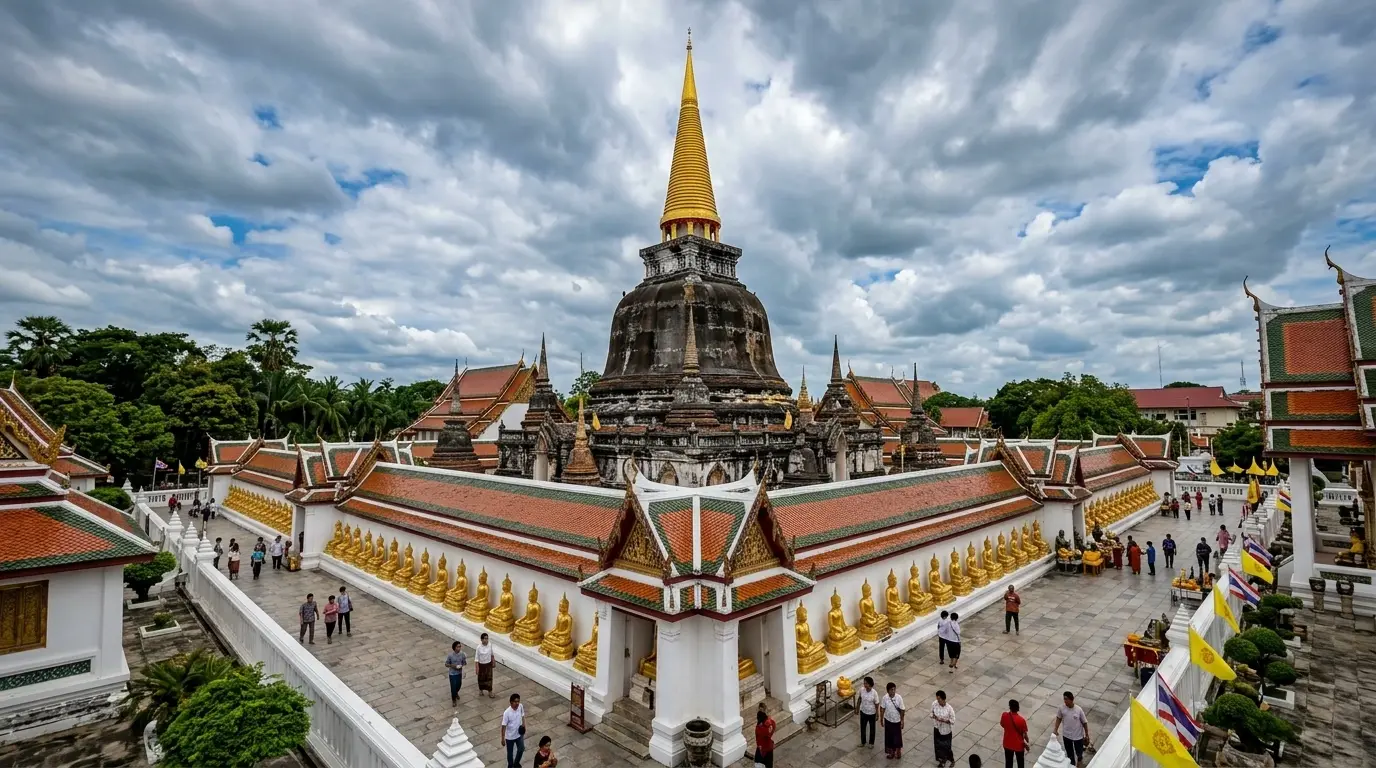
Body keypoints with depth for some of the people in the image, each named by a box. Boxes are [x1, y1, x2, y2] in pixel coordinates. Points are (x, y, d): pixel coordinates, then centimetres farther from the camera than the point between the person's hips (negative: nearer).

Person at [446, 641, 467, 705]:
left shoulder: (462, 654, -12)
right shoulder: (450, 655, -22)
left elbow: (464, 663, 1)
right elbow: (446, 664, -10)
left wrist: (462, 665, -20)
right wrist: (452, 666, -27)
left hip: (459, 673, 4)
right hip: (452, 674, -4)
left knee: (459, 685, 20)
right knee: (453, 687, 4)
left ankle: (456, 693, 52)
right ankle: (454, 699, 27)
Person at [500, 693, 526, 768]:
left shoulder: (520, 707, -16)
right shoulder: (507, 712, -30)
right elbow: (504, 726, -20)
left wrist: (523, 724, -7)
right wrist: (503, 739, -15)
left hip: (519, 734, 4)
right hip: (510, 736, -4)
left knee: (521, 749, 15)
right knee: (510, 752, 17)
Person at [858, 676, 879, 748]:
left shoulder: (874, 693, -27)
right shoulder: (862, 690, -18)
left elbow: (876, 704, -15)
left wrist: (877, 715, -8)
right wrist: (857, 707, 10)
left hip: (872, 713, -3)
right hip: (863, 712, 3)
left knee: (872, 728, 20)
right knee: (862, 727, 19)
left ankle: (871, 743, 43)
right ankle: (863, 742, 42)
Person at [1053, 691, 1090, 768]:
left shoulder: (1079, 710, -25)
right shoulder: (1062, 708, -19)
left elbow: (1084, 722, -10)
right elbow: (1059, 718, -3)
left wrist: (1087, 735, -2)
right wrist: (1055, 729, -8)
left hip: (1078, 736, -1)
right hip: (1066, 735, 1)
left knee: (1079, 752, 22)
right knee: (1069, 753, 19)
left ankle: (1080, 759, 55)